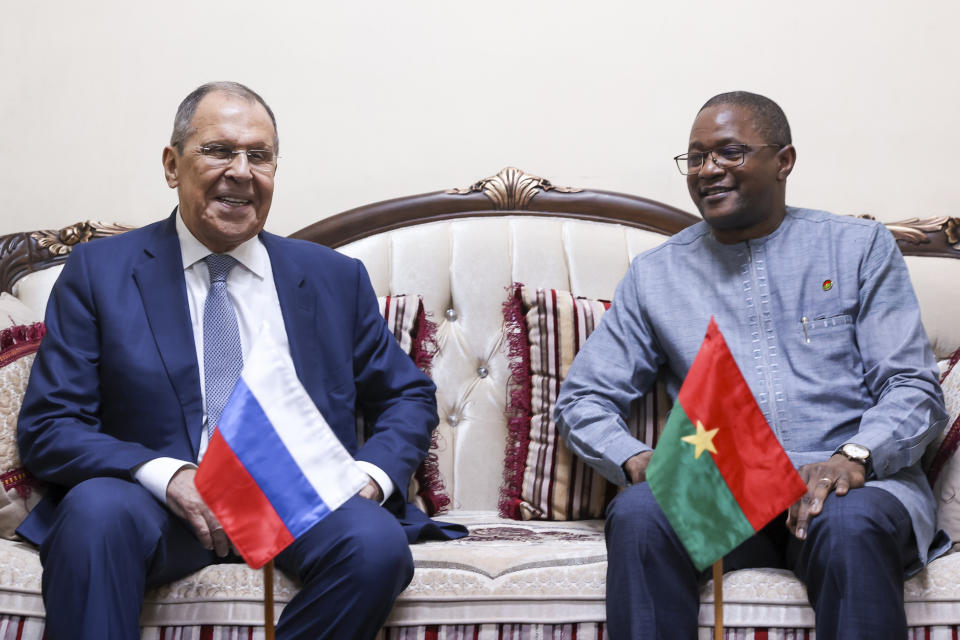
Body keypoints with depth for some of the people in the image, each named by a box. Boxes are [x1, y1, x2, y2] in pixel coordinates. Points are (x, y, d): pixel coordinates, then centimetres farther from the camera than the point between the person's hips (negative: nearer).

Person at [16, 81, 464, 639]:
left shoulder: (336, 278, 13)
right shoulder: (98, 272, 7)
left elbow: (409, 397, 16)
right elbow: (48, 426, 0)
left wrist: (371, 476, -7)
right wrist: (168, 477, -19)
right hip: (163, 504, -2)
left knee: (377, 540, -30)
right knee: (95, 509, -35)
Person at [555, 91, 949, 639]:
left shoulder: (860, 247, 11)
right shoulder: (656, 274, 16)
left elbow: (914, 388, 4)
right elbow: (583, 399, 13)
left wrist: (853, 458, -18)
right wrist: (637, 460, -10)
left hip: (847, 482, -1)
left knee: (850, 525, -36)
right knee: (637, 515, -31)